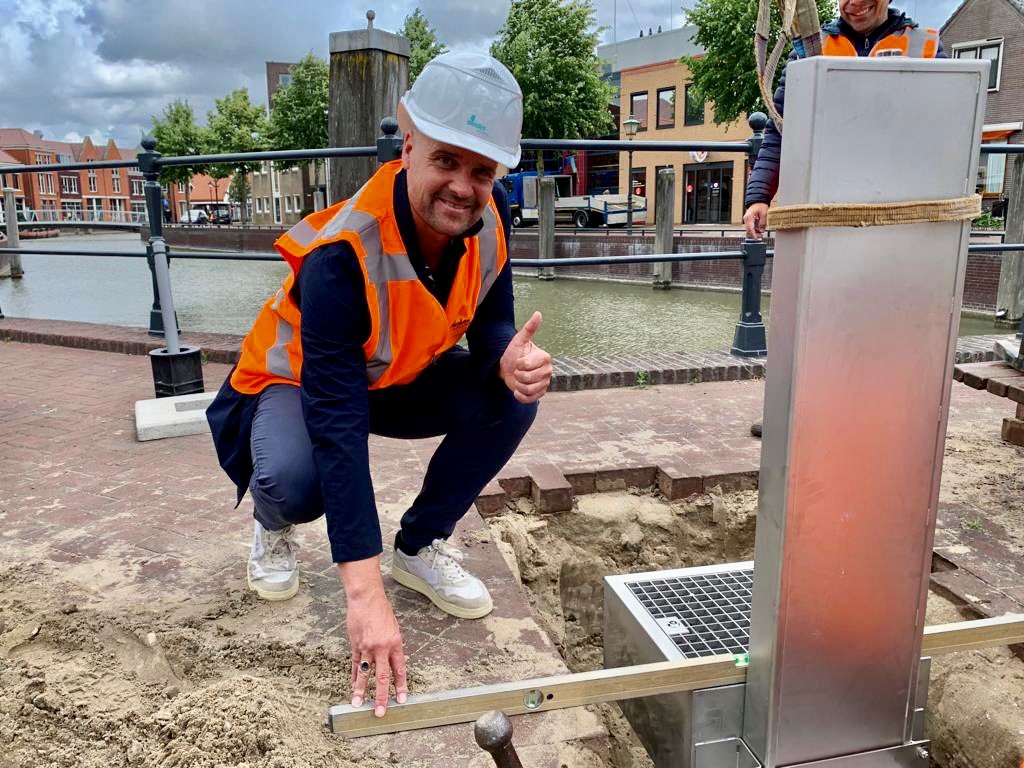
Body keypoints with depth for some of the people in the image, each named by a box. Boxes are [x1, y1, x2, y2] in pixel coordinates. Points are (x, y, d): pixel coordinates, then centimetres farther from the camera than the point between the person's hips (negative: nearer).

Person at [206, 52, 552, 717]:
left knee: (511, 399, -21)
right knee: (294, 480, -37)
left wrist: (511, 359, -37)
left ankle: (421, 545, 0)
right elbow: (337, 425, -42)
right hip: (298, 382, -4)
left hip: (402, 381, 5)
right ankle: (274, 527, 5)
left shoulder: (488, 215, -20)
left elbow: (490, 321, -9)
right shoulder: (341, 258, -37)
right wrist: (365, 594, -46)